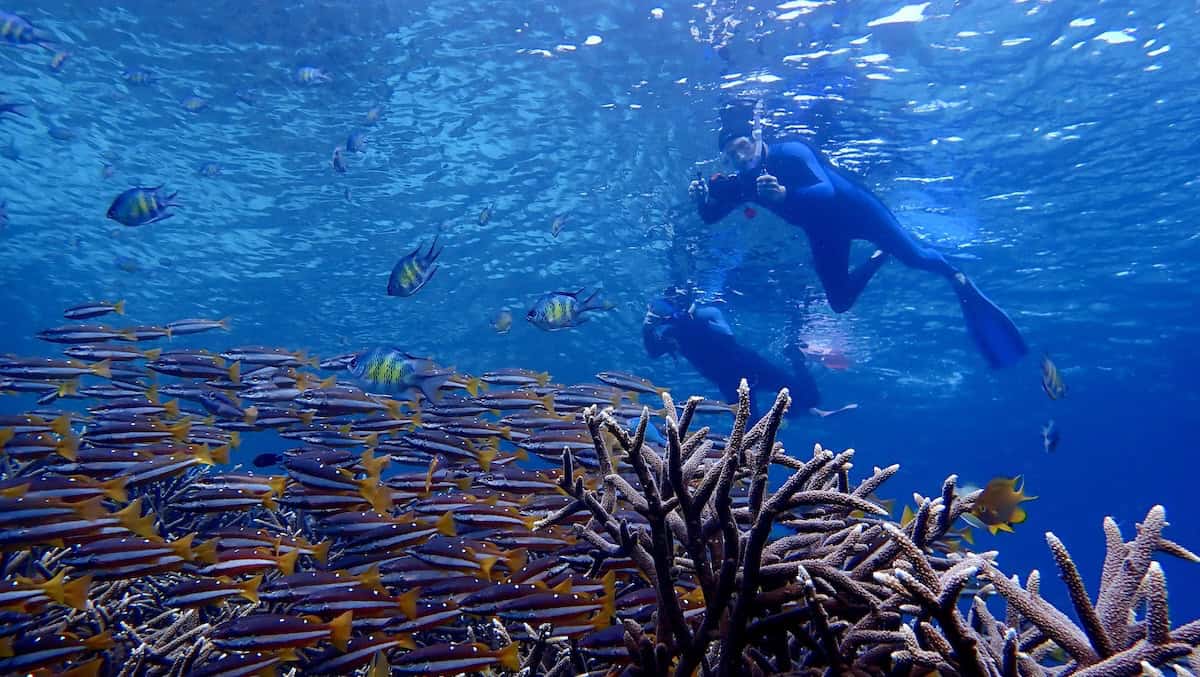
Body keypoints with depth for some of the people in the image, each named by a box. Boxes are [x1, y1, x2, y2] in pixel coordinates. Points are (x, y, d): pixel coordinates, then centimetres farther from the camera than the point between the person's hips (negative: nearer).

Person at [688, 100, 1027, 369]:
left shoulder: (791, 154, -28)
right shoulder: (742, 181, -11)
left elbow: (826, 191, -41)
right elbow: (711, 216, -12)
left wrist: (783, 195, -57)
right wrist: (702, 197, -34)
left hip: (855, 209, -5)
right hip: (823, 232, 6)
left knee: (913, 256, -10)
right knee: (840, 303, 6)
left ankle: (960, 280, 22)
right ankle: (879, 258, 31)